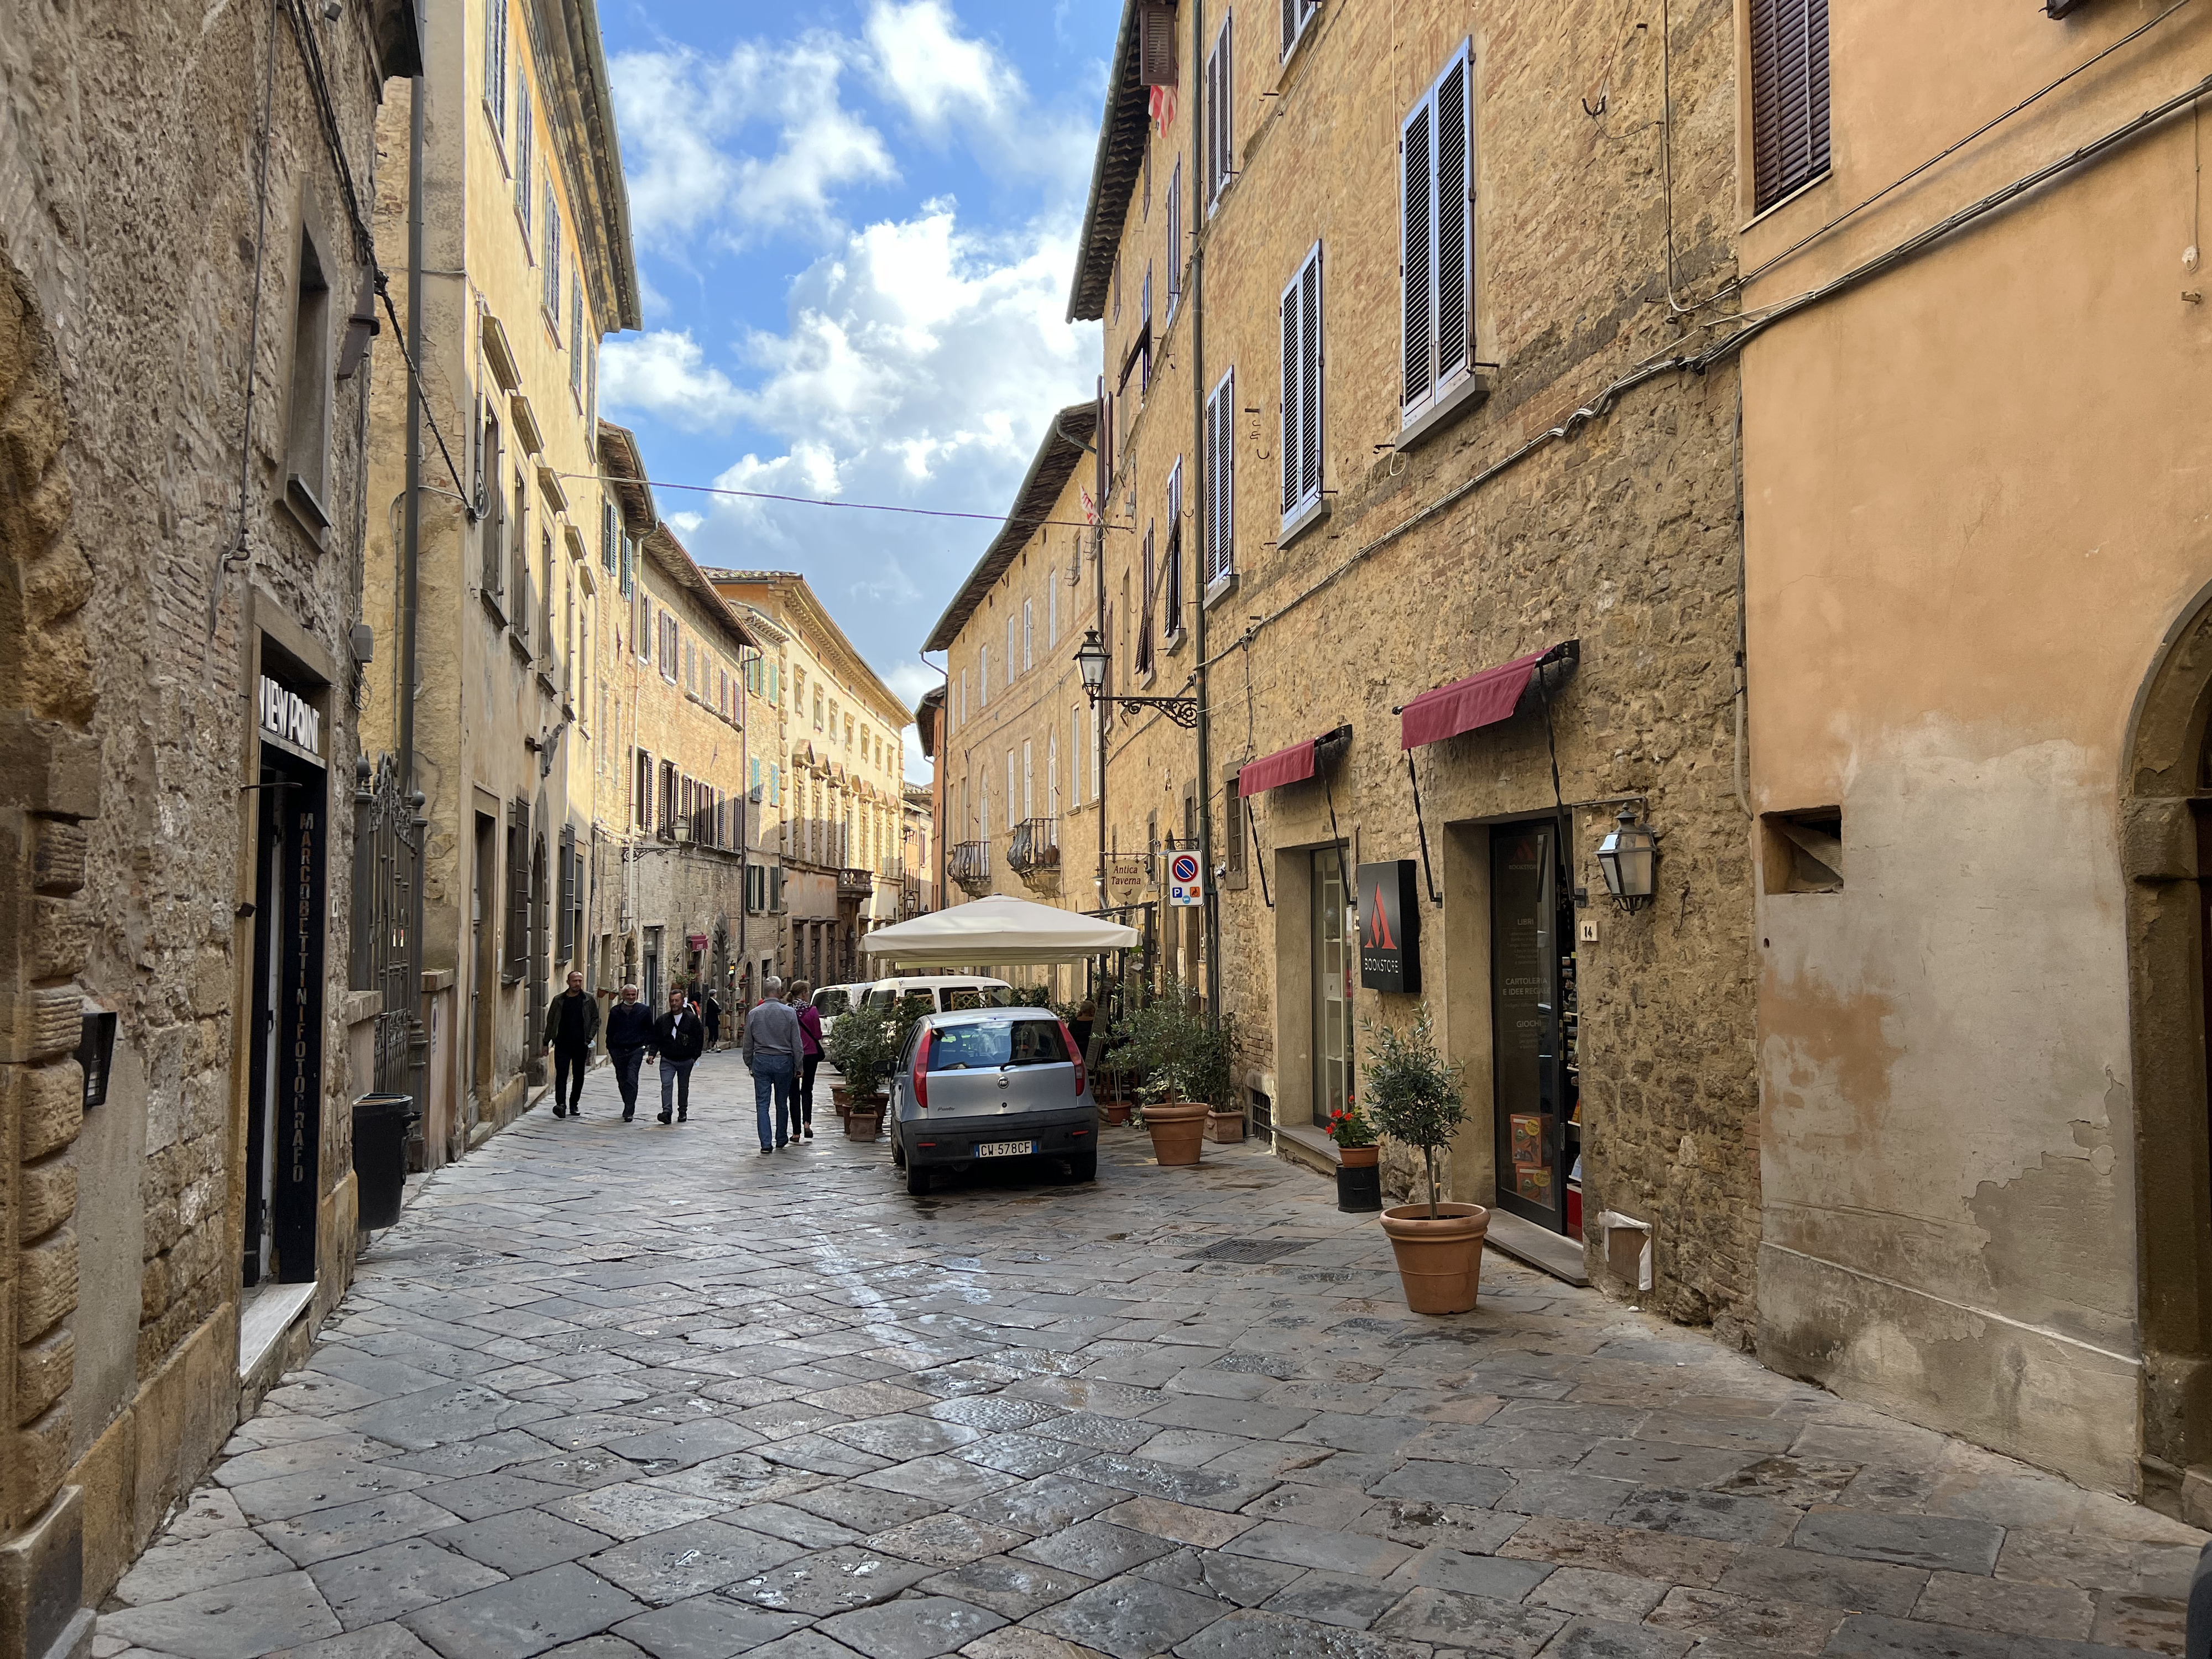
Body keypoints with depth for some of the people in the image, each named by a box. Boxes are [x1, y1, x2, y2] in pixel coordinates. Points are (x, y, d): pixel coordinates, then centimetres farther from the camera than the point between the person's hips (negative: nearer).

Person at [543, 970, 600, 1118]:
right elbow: (550, 1021, 12)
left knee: (578, 1075, 8)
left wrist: (590, 1037, -5)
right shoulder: (559, 1000, 7)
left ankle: (574, 1104, 20)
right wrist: (547, 1041, 7)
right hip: (562, 1044, -1)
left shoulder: (589, 999, 5)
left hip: (581, 1044, 1)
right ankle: (561, 1104, -19)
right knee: (561, 1074, -12)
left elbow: (595, 1019, 8)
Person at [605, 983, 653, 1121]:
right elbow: (610, 1032, 13)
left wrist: (645, 1045, -2)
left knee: (631, 1080, -14)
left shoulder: (644, 1010, 3)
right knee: (622, 1081, 10)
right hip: (619, 1051, 3)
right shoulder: (615, 1011, 8)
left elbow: (650, 1031, 10)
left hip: (636, 1050, -3)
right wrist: (610, 1049, 6)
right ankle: (629, 1107, 28)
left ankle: (629, 1112, -16)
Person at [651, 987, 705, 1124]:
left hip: (686, 1061, 0)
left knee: (683, 1087, 12)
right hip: (667, 1060, 0)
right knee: (666, 1084, -16)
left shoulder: (692, 1019, -3)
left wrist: (695, 1056, -4)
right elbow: (656, 1040, 8)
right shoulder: (662, 1020, 2)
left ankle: (683, 1112, 26)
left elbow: (700, 1038, 0)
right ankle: (666, 1111, -21)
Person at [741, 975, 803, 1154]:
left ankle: (766, 1143, -4)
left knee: (762, 1104, 3)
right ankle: (781, 1139, 25)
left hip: (761, 1061, 0)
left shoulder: (754, 1014, -1)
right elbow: (796, 1043, -3)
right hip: (783, 1060, 0)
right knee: (782, 1103, 13)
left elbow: (748, 1044, 6)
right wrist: (798, 1067, 5)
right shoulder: (789, 1012, -6)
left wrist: (749, 1065, 17)